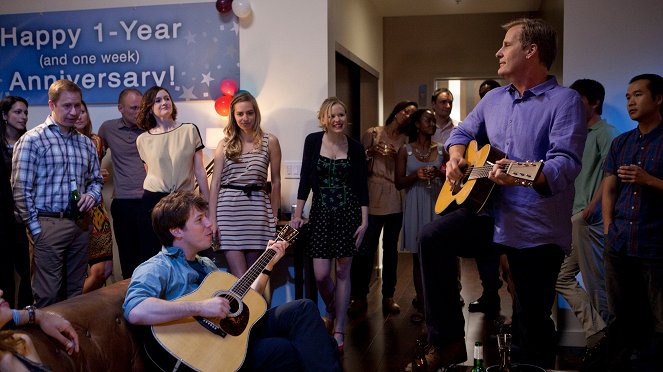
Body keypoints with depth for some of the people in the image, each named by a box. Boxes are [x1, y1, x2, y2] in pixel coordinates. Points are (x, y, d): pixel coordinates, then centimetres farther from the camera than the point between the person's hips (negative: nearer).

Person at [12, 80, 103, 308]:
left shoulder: (86, 143, 13)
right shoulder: (32, 140, -5)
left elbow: (96, 179, 22)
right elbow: (21, 190, -8)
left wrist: (92, 195, -1)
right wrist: (36, 229, -9)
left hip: (80, 225, 6)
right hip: (48, 225, -5)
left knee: (75, 293, 13)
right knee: (48, 296, -2)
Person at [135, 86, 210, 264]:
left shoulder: (190, 130, 2)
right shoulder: (143, 139, 6)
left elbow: (199, 171, 2)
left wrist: (208, 207, 0)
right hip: (153, 202, 1)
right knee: (150, 257, 5)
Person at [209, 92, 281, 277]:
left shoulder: (270, 141, 5)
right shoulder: (225, 144, 8)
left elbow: (276, 181, 8)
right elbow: (215, 181, 6)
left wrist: (274, 216, 7)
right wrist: (212, 219, -1)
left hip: (258, 207, 0)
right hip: (229, 207, 0)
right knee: (240, 279, -7)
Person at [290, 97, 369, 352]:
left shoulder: (355, 148, 0)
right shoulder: (313, 141, -1)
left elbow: (362, 187, 1)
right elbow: (305, 178, 1)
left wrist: (364, 221, -6)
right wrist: (297, 213, -2)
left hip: (349, 212, 0)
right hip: (321, 212, 0)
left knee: (343, 272, 4)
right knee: (321, 275, -3)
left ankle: (339, 330, 15)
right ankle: (330, 311, 30)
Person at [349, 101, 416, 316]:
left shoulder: (406, 140, 12)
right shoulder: (373, 134, 4)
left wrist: (397, 157, -8)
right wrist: (371, 152, -14)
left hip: (396, 200, 3)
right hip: (373, 197, -3)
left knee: (391, 248, 6)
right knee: (366, 248, -5)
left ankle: (388, 296, 15)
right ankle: (359, 296, 5)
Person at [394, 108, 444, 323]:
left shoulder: (441, 150, 9)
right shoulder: (405, 151, 4)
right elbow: (399, 183, 2)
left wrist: (440, 174, -10)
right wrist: (416, 175, -15)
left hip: (438, 204, 1)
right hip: (415, 207, -1)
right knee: (418, 257, 3)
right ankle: (421, 305, 11)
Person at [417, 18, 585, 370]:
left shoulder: (565, 100, -8)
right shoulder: (493, 98, 13)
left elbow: (566, 162, -21)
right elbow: (463, 131, 26)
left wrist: (523, 177, -41)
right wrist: (456, 158, 3)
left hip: (538, 229, -5)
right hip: (490, 213, 5)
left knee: (532, 324, 0)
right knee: (432, 238, -19)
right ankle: (448, 341, -8)